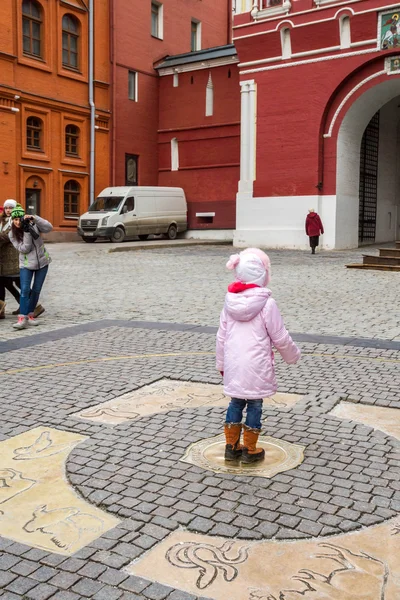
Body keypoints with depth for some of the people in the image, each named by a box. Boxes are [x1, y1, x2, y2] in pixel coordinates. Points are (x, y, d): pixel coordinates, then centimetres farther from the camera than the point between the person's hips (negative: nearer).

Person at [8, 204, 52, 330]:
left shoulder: (33, 225, -7)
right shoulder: (12, 234, -7)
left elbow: (49, 227, -21)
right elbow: (23, 249, -15)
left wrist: (34, 218, -30)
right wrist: (27, 232, -25)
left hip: (42, 262, 1)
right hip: (26, 264, -1)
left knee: (36, 290, 7)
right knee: (25, 290, -15)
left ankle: (30, 315, 20)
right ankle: (22, 319, -18)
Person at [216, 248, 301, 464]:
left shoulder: (230, 302, 1)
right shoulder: (266, 303, -14)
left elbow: (221, 337, 8)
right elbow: (280, 338, -7)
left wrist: (221, 363, 19)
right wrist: (293, 355, 11)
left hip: (233, 366, 5)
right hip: (256, 367, -5)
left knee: (236, 403, 18)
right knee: (254, 405, 8)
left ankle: (231, 446, 26)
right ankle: (250, 450, 18)